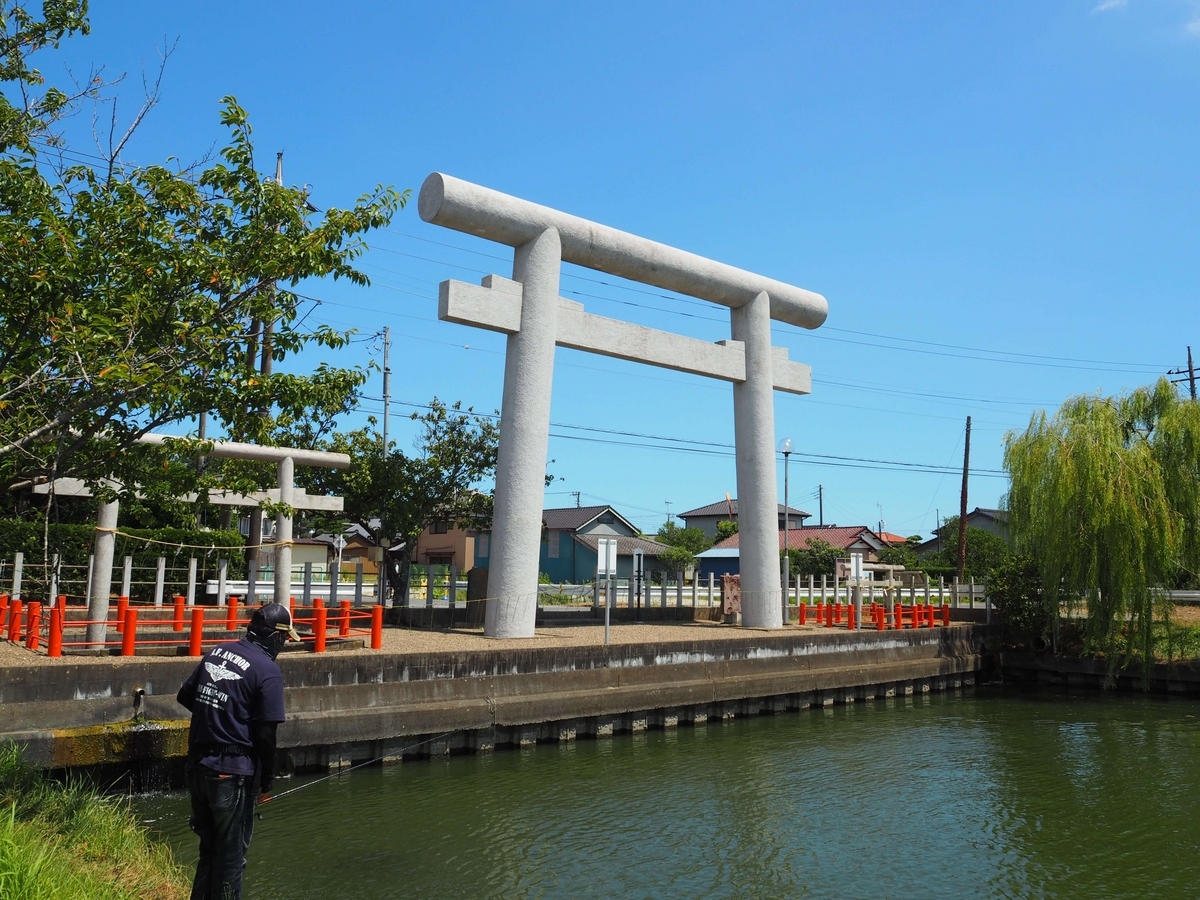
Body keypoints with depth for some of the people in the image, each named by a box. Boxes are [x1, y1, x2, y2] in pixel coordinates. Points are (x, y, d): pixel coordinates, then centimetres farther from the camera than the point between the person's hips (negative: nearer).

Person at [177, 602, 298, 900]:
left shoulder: (217, 652, 5)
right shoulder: (268, 670, -15)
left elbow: (185, 696, 16)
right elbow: (265, 734, -14)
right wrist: (266, 782, -3)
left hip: (197, 767, 7)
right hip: (233, 774, -7)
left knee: (208, 847, 22)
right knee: (231, 855, 8)